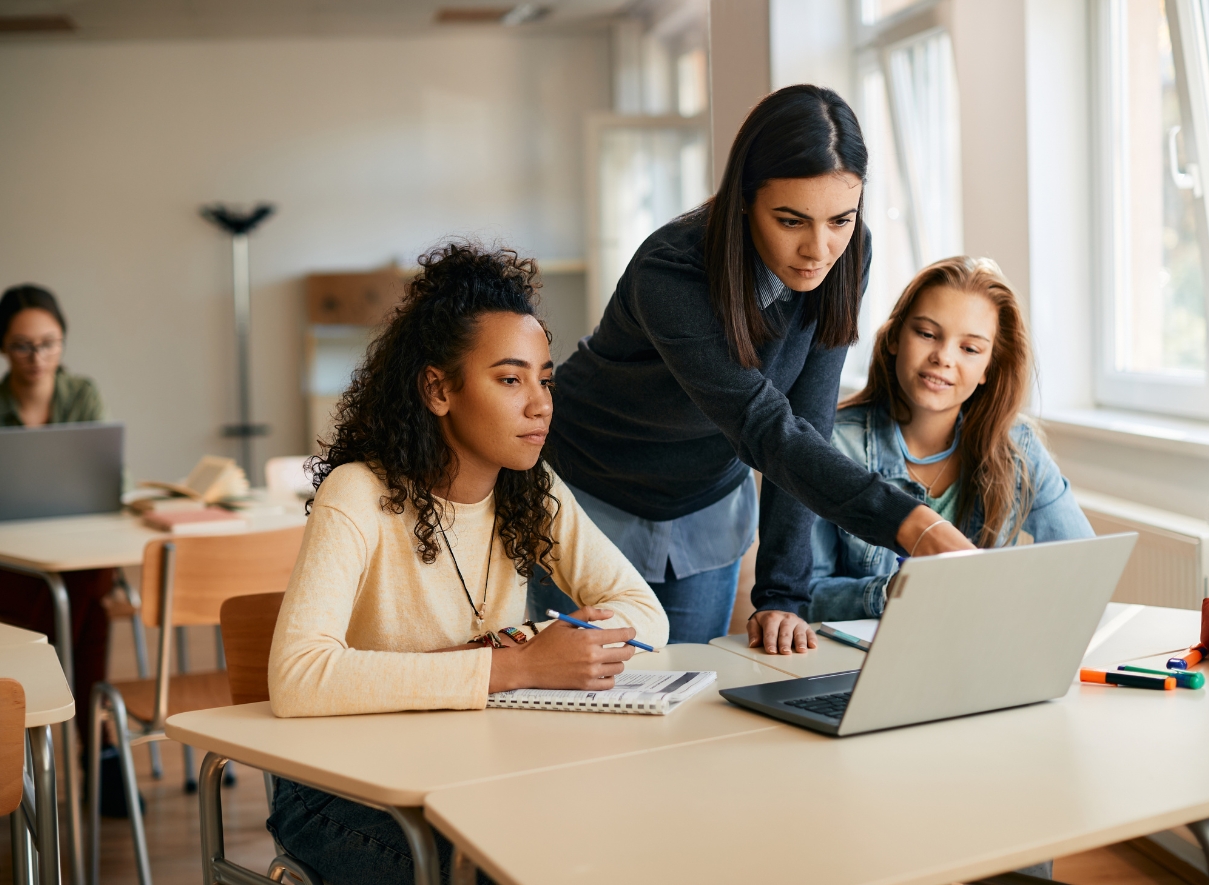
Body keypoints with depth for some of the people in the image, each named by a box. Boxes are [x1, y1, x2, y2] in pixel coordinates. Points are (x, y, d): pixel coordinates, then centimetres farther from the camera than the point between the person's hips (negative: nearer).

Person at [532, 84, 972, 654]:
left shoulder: (845, 257, -17)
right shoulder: (670, 276, -34)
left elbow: (806, 424, -16)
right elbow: (766, 430, -41)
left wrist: (782, 596, -21)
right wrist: (907, 523, -54)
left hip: (709, 500, 5)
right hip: (594, 499, -4)